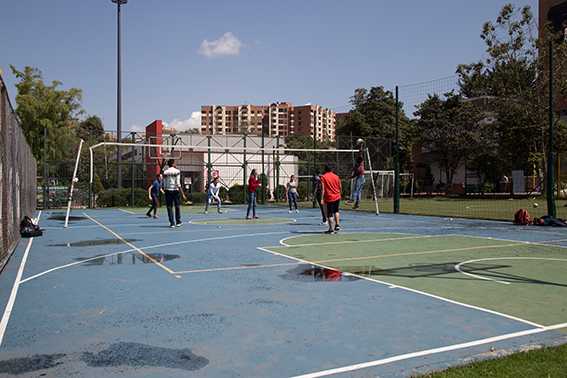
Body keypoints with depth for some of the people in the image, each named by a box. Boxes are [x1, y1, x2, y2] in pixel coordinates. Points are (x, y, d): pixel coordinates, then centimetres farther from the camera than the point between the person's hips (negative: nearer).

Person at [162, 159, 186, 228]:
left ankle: (172, 223, 4)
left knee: (169, 207, 5)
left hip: (168, 191, 2)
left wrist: (165, 191, 14)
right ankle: (178, 221, 14)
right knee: (177, 206, 11)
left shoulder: (165, 172, 4)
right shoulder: (177, 171, -4)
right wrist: (182, 193, -7)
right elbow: (178, 184, -9)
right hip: (175, 190, -2)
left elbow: (164, 184, 3)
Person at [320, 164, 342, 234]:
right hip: (337, 197, 4)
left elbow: (323, 189, -11)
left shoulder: (323, 177, -5)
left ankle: (331, 229, 3)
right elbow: (340, 187, 10)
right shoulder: (336, 176, 6)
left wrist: (322, 198, -11)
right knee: (336, 211, 24)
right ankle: (338, 225, 18)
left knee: (330, 215, 1)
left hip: (329, 198, -4)